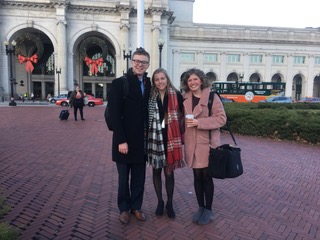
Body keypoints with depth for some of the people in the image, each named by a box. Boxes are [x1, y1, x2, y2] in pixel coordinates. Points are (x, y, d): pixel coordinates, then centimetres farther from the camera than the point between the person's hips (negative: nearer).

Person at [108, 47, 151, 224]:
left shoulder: (150, 84, 6)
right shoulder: (119, 83, -7)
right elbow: (114, 115, -13)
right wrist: (121, 140, -17)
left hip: (142, 141, 4)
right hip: (125, 141, -3)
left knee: (139, 178, 14)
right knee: (124, 178, 12)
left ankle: (136, 206, 32)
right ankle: (124, 208, 30)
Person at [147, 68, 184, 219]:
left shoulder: (176, 95, -4)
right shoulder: (151, 96, 2)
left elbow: (183, 114, 2)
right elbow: (146, 116, 6)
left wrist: (180, 131, -4)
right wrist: (147, 133, -2)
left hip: (171, 138, -2)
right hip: (154, 138, 2)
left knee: (169, 172, 5)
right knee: (156, 170, 11)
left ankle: (169, 203, 25)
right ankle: (160, 202, 29)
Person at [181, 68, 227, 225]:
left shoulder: (212, 97, -7)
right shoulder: (186, 98, 8)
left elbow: (221, 118, -12)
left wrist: (199, 122, -19)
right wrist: (182, 137, 9)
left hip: (207, 143, -4)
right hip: (192, 143, 4)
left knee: (206, 176, 5)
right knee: (197, 176, 12)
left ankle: (208, 210, 24)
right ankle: (200, 207, 29)